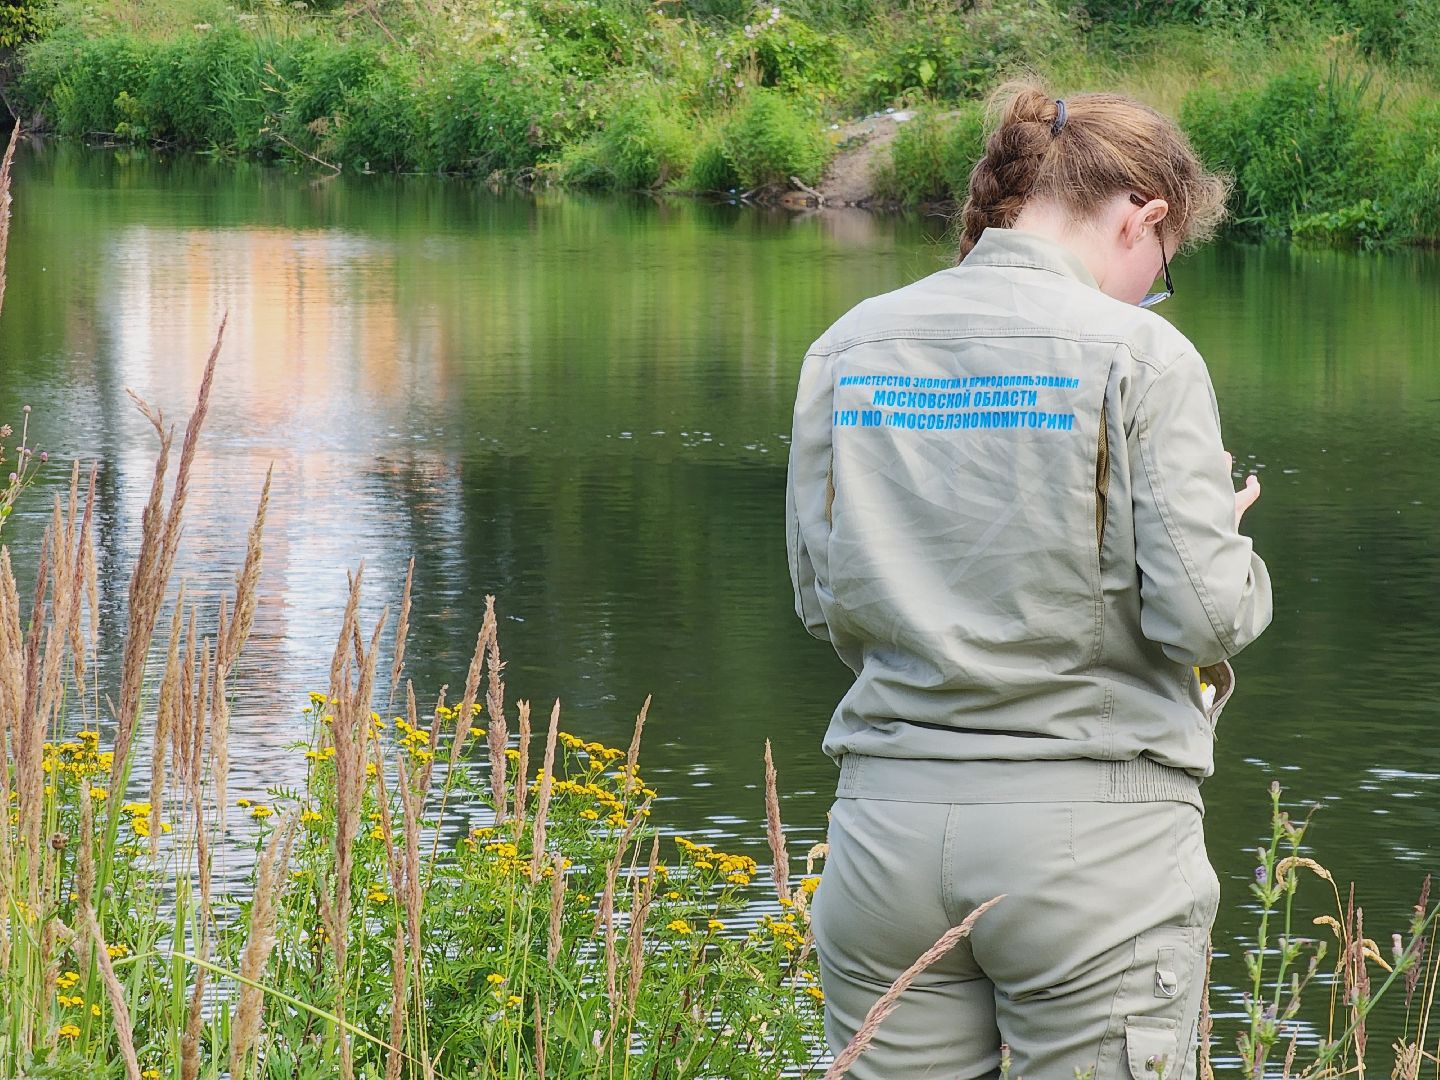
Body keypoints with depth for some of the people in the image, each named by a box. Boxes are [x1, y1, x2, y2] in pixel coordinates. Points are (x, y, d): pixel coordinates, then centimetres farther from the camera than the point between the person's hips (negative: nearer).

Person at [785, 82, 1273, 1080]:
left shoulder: (849, 349, 6)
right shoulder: (1140, 353, -8)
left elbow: (825, 599, 10)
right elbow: (1202, 616, -11)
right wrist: (1232, 546, 9)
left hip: (889, 826, 4)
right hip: (1094, 833, -4)